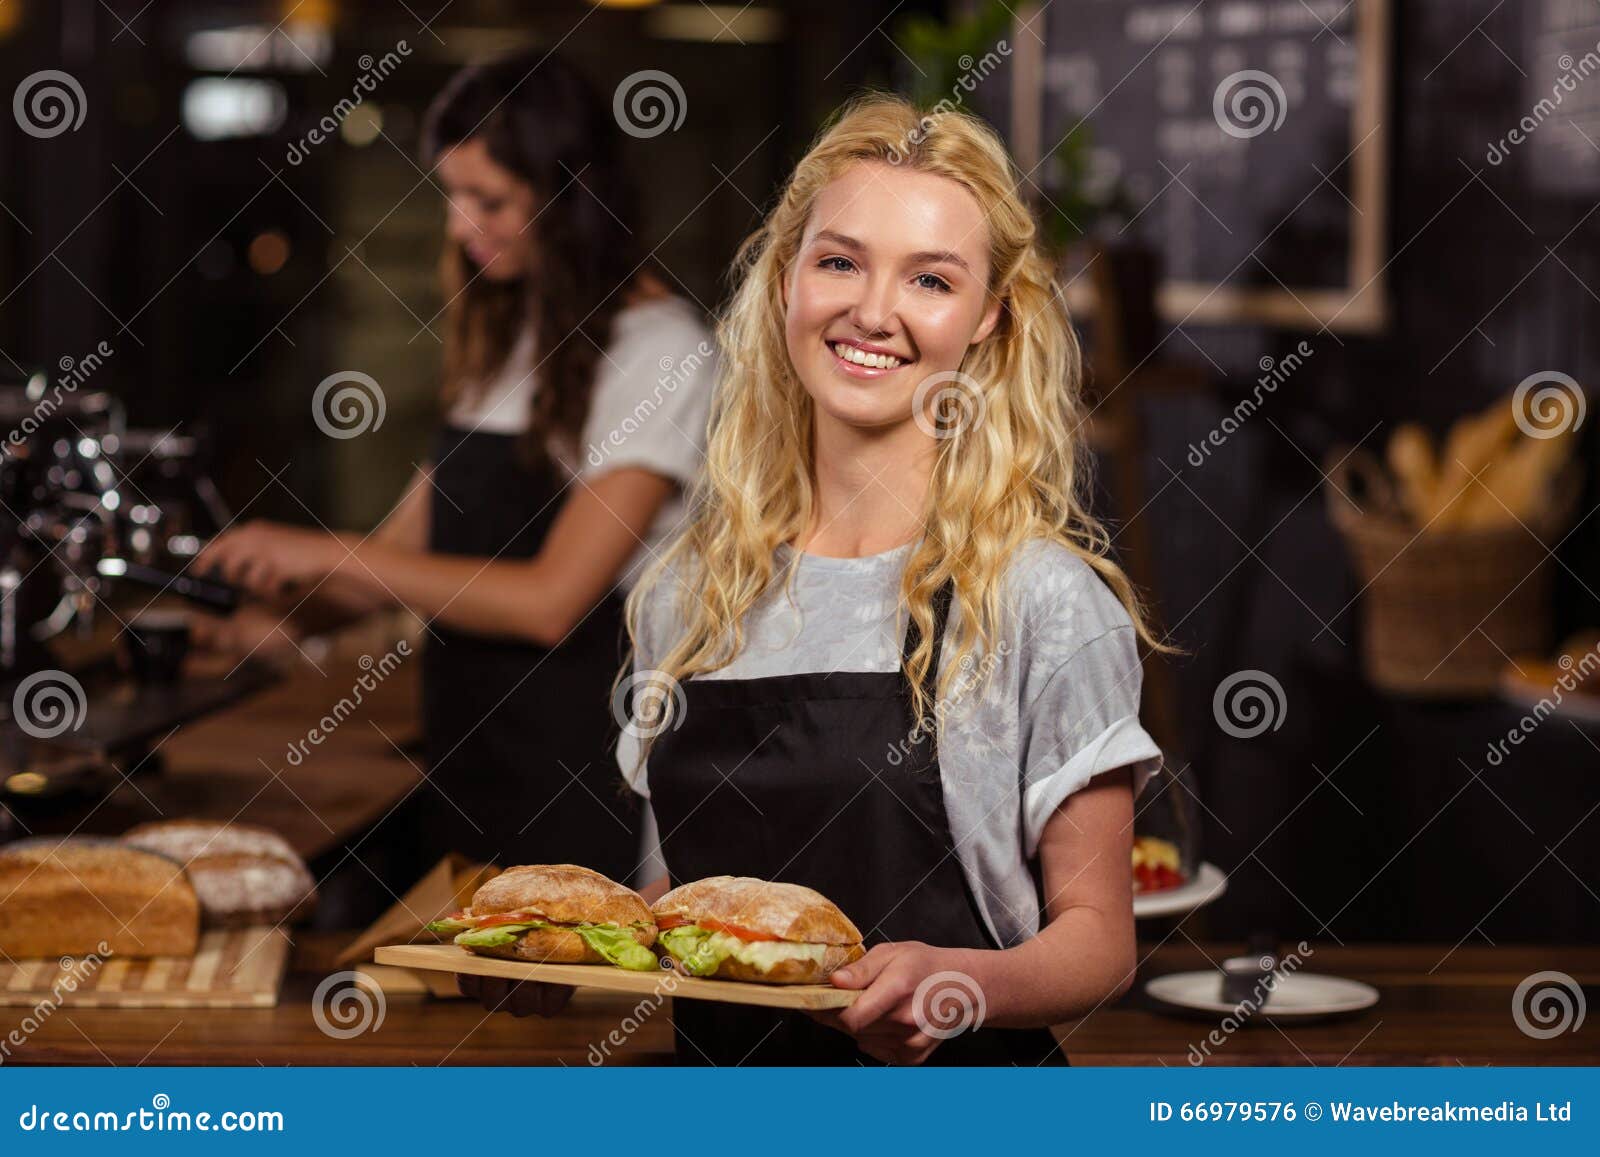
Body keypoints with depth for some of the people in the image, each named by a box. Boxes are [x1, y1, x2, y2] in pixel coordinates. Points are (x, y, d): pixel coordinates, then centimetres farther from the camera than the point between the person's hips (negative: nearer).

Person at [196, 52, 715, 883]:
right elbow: (416, 534, 16)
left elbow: (553, 599, -18)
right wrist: (276, 622, 0)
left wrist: (328, 556, -15)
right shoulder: (505, 333, 14)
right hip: (466, 745, 7)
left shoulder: (660, 351, -12)